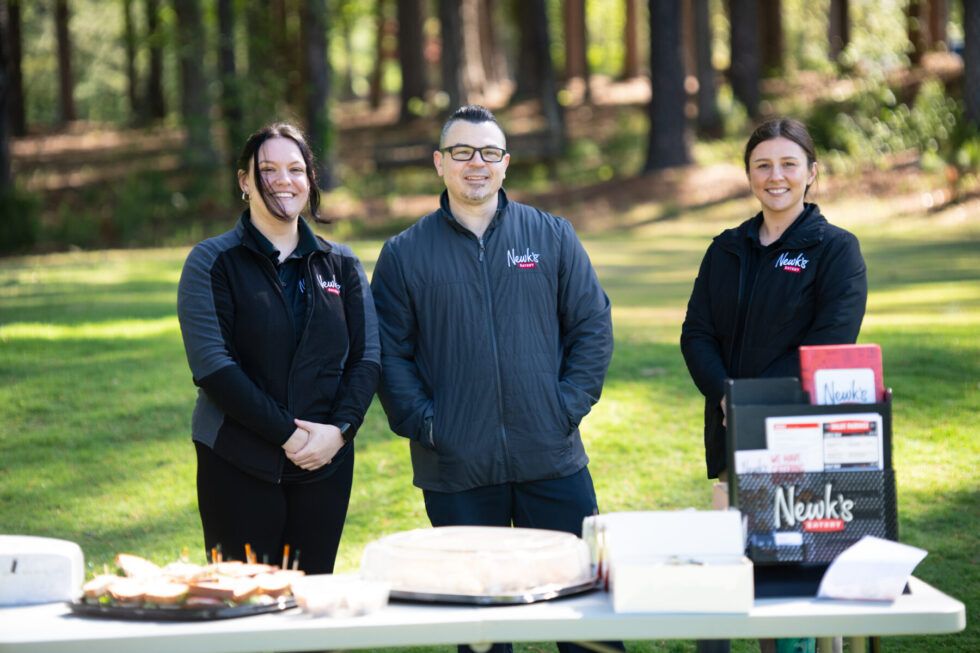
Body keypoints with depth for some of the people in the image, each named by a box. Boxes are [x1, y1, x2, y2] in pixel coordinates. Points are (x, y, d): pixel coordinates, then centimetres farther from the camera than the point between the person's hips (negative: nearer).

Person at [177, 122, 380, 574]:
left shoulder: (341, 265, 13)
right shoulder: (212, 262, 1)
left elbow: (367, 357, 8)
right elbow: (213, 365, -9)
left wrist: (340, 427, -10)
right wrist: (285, 432, -15)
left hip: (326, 462, 3)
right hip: (238, 464, -3)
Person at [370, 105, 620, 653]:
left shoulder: (553, 237, 7)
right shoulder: (405, 255, 4)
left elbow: (593, 327, 6)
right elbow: (389, 353, 4)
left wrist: (568, 406, -4)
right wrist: (422, 423, -8)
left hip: (553, 461, 1)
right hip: (455, 470, -1)